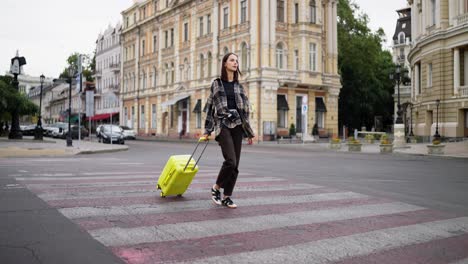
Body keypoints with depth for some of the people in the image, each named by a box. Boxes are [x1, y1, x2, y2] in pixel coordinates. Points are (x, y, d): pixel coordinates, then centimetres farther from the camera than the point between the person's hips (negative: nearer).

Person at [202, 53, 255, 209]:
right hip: (223, 125, -4)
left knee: (235, 164, 0)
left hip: (237, 126, 4)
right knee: (230, 161, -18)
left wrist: (249, 132, 11)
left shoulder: (239, 86, 15)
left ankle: (227, 196, 11)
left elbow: (244, 110, 14)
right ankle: (216, 188, 4)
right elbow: (211, 107, 6)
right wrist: (207, 130, 3)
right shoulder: (216, 83, 7)